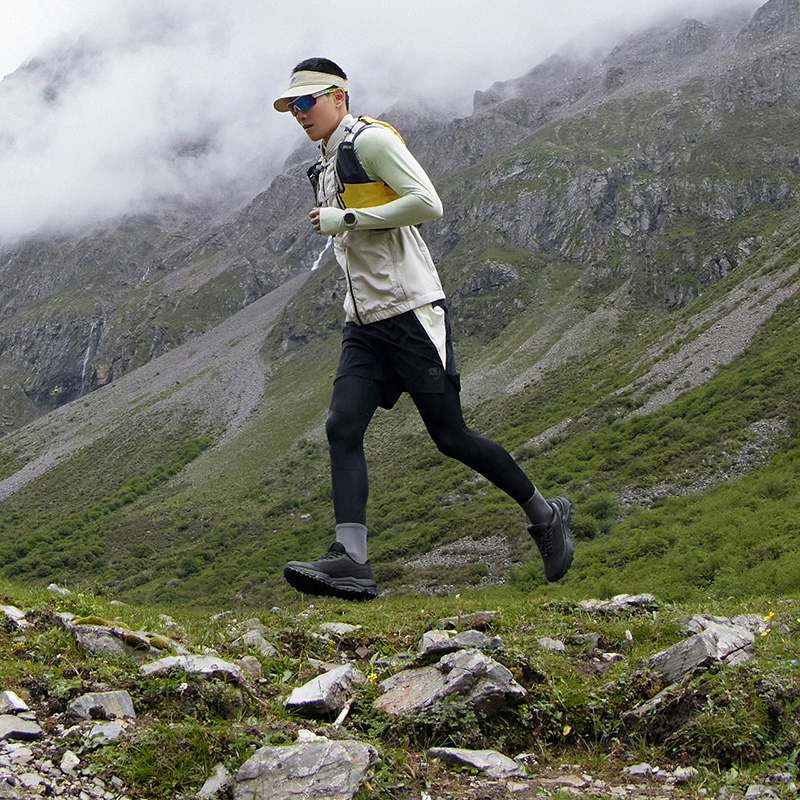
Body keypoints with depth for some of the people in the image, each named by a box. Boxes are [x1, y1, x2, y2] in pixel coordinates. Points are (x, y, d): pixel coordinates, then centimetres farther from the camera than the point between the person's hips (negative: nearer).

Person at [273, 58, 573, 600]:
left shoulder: (371, 139, -6)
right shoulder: (326, 166, 22)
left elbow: (428, 203, -19)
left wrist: (346, 219, -15)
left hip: (412, 313, -8)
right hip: (365, 326, 9)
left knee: (451, 437, -3)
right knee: (343, 427, -10)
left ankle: (546, 516, 16)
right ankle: (351, 561, -17)